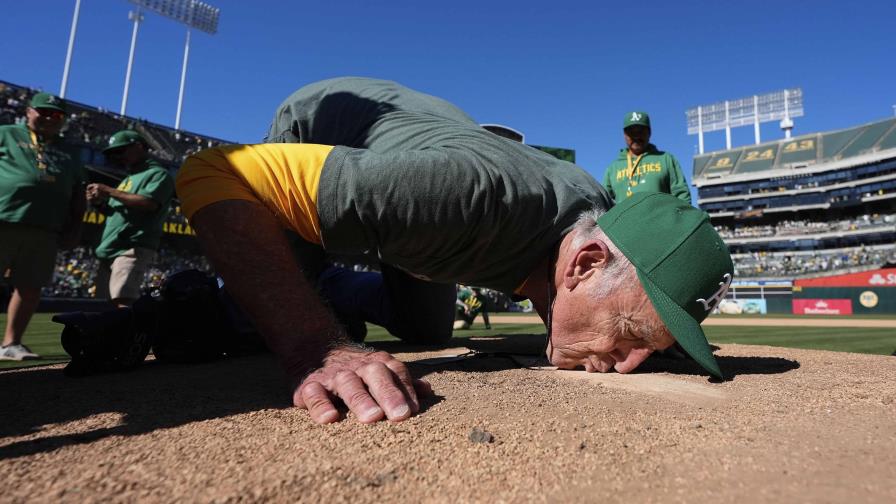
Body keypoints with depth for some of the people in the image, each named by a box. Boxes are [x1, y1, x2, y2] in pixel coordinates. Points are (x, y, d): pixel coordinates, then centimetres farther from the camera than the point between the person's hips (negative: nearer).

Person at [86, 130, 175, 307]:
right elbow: (116, 212, 28)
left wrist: (109, 191, -12)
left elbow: (149, 203, -17)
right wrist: (99, 202, 7)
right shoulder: (128, 179, 27)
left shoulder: (158, 173, 0)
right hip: (109, 250, 10)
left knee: (123, 302, -21)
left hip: (133, 249, -10)